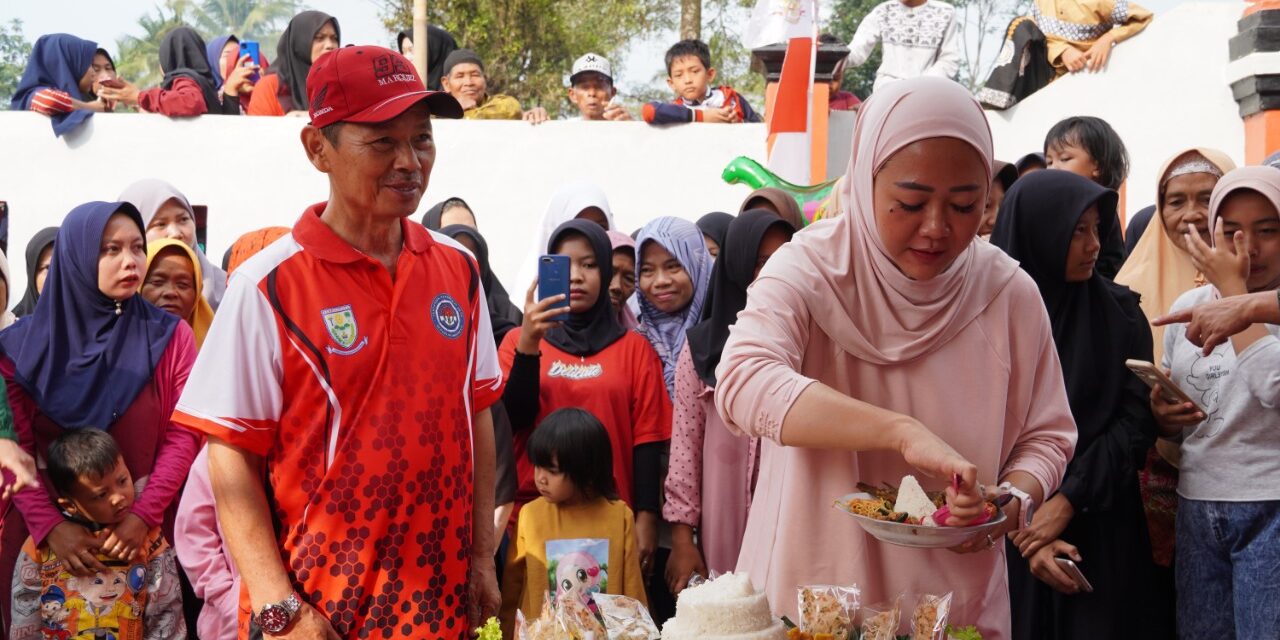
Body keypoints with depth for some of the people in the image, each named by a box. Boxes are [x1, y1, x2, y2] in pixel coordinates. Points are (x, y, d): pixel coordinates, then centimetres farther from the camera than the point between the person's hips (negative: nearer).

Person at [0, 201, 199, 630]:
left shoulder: (170, 337, -1)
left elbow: (184, 435, -5)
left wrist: (144, 515, -15)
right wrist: (49, 525, -16)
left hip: (145, 531, 0)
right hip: (45, 532, 0)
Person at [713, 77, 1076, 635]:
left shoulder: (1009, 292, -5)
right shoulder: (809, 270, -15)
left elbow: (1045, 436, 6)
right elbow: (743, 384, -32)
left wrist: (1014, 499, -16)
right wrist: (905, 433, -40)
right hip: (812, 595, -2)